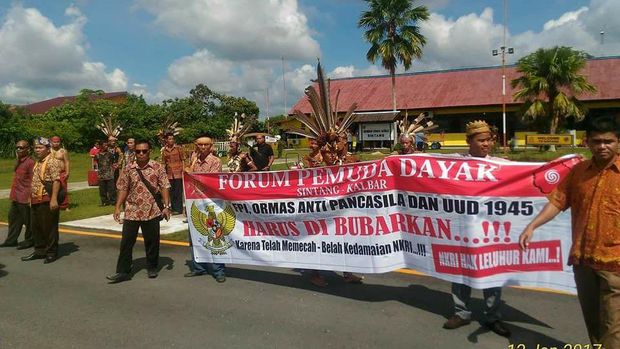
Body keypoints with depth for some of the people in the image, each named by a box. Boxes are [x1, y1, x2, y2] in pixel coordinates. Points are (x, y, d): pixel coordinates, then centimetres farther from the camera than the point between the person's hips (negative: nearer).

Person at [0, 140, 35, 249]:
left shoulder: (30, 162, -15)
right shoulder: (19, 161, 16)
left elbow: (32, 181, -17)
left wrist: (30, 197, -18)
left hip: (24, 197, -10)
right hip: (16, 197, 10)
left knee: (28, 220, 2)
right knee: (13, 217, 16)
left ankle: (29, 241, 15)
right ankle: (11, 240, 28)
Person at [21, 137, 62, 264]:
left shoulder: (52, 161, -11)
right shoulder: (37, 162, 18)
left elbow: (56, 181, -20)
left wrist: (54, 199, -26)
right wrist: (31, 198, 19)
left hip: (47, 200, -9)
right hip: (35, 201, 9)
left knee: (49, 227, -1)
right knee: (36, 227, 15)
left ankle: (51, 252, 8)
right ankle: (40, 250, 27)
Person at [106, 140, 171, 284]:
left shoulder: (158, 167, -3)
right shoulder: (127, 169, 3)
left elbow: (164, 187, -3)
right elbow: (123, 189, 7)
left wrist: (166, 206, -11)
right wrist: (117, 207, 1)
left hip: (152, 211, -2)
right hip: (132, 211, 2)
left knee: (152, 242, 8)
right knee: (126, 242, 4)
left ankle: (152, 268, 26)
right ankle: (123, 272, 12)